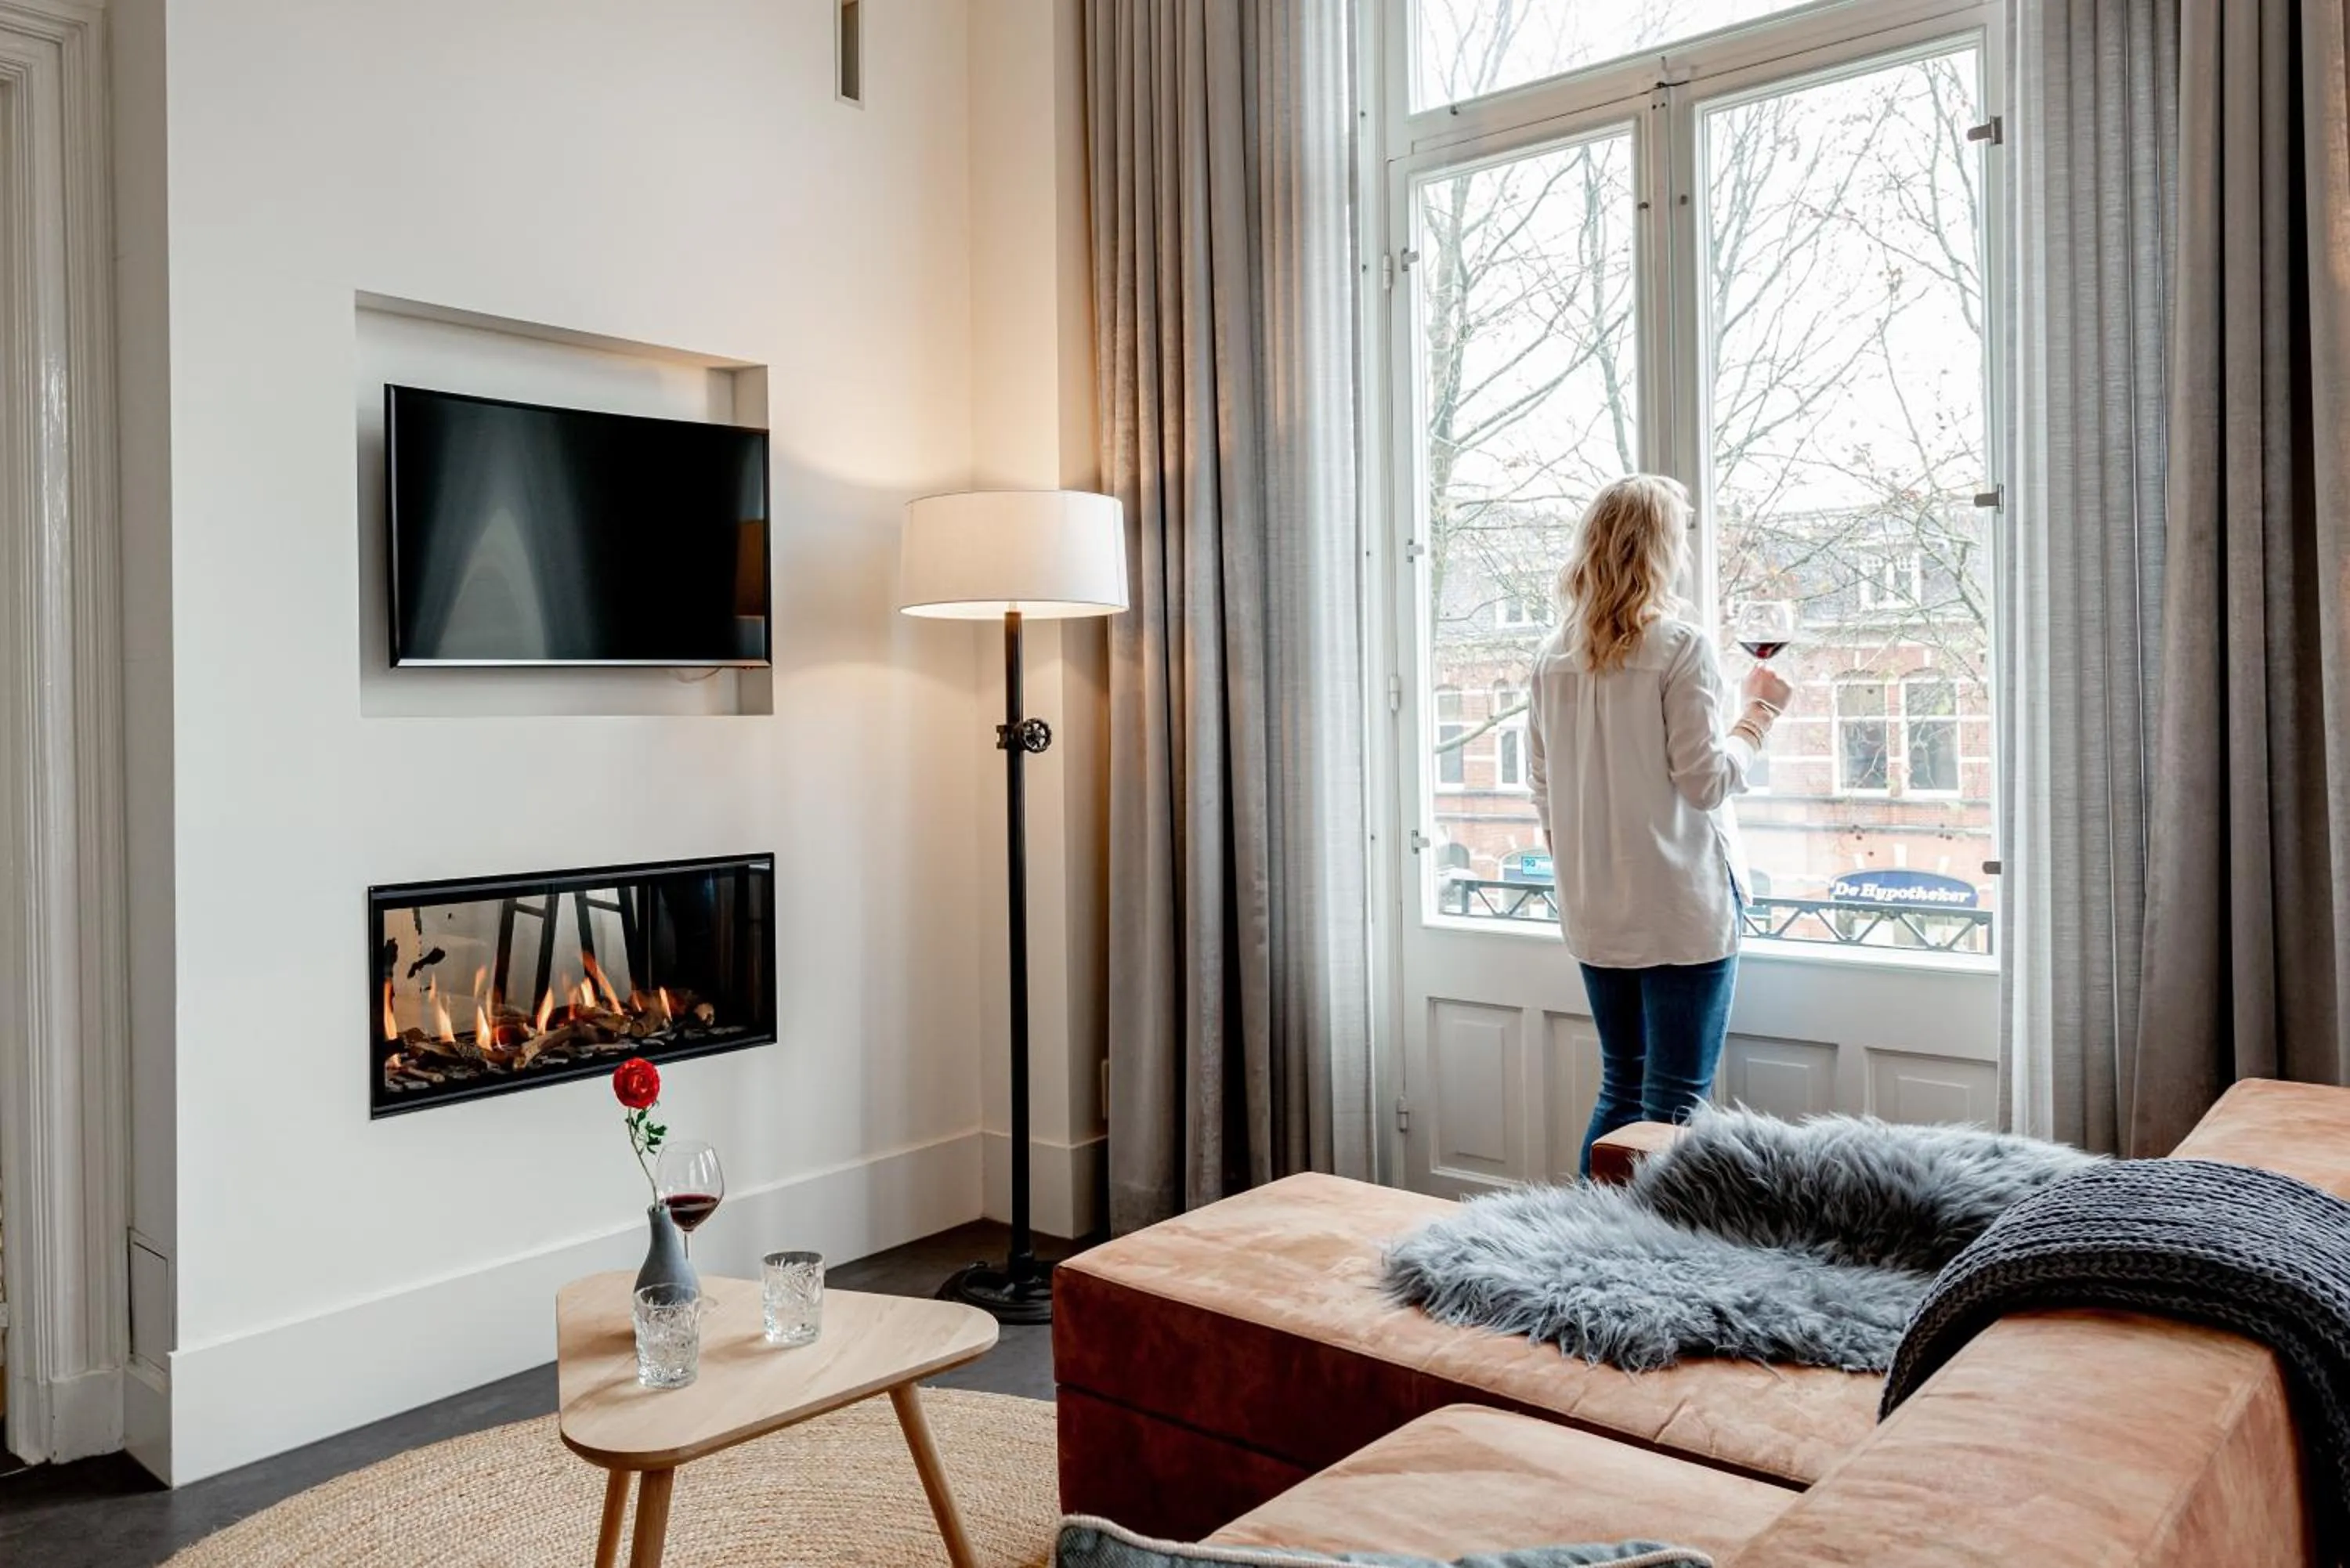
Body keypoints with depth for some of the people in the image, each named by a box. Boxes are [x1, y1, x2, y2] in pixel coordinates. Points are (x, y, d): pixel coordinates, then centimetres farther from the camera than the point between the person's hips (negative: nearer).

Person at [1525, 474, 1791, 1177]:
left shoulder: (1553, 658, 7)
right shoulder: (1680, 648, -11)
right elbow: (1706, 781, -12)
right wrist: (1759, 712, 2)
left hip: (1595, 914, 6)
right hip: (1681, 911, -6)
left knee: (1620, 1091, 18)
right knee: (1674, 1105, 1)